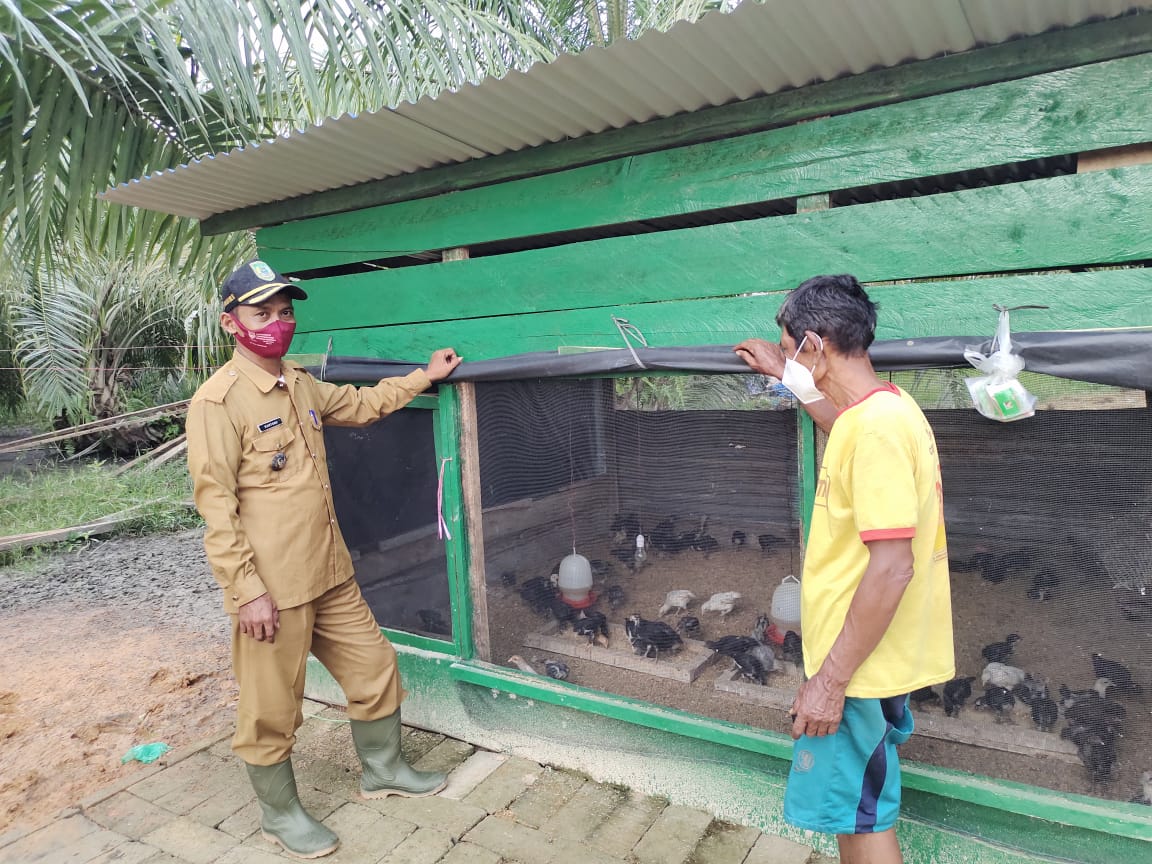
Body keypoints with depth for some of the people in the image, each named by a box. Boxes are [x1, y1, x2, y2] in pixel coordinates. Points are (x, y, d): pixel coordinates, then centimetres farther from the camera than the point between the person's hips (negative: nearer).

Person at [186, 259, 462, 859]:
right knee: (272, 708, 10)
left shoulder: (300, 385, 9)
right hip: (271, 588, -8)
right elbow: (216, 504, -17)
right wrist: (247, 590, -19)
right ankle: (279, 813, 35)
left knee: (374, 666, 18)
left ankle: (383, 770, 41)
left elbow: (361, 404, 27)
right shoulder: (219, 400, -14)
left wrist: (425, 376, 29)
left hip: (330, 574, 8)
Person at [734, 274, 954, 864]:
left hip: (859, 663, -10)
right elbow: (842, 425, 32)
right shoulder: (883, 408, 5)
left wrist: (830, 680, -24)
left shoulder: (877, 428, -26)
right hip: (868, 656, 10)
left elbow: (892, 566, -29)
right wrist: (784, 374, 33)